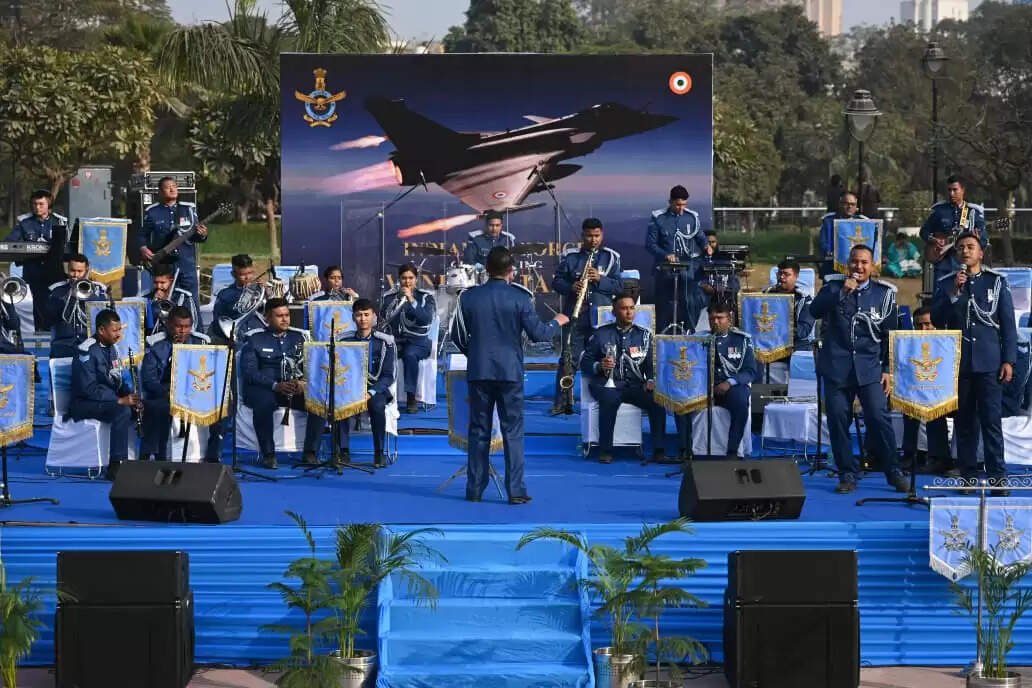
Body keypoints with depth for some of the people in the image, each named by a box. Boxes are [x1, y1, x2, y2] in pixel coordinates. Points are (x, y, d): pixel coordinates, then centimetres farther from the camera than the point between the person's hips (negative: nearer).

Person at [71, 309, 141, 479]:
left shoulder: (111, 349, 12)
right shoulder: (87, 351, -16)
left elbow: (118, 381, 16)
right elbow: (88, 388, -24)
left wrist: (131, 396, -5)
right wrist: (119, 400, -28)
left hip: (109, 399, 8)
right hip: (85, 403, -8)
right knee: (123, 411, -34)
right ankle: (115, 467, -32)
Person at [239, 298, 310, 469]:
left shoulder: (300, 336, 15)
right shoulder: (255, 339, 4)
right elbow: (248, 371, -7)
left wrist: (304, 382, -15)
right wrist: (275, 385, -21)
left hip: (297, 389, 4)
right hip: (264, 389, -4)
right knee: (263, 402, -38)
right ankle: (268, 454, -24)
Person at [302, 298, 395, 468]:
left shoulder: (384, 342, 0)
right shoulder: (344, 340, 8)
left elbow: (388, 376, -5)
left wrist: (371, 392, -21)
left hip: (375, 388, -2)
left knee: (377, 405, -35)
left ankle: (379, 453, -21)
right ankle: (344, 451, -24)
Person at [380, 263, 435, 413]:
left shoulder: (425, 297, 5)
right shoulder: (390, 296, 10)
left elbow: (427, 319, -10)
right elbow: (384, 318, -4)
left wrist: (411, 300, -17)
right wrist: (399, 299, -12)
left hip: (418, 341, -2)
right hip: (396, 340, 2)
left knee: (410, 354, -36)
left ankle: (411, 399, -29)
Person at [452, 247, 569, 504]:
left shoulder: (469, 297, 1)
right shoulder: (519, 297, -7)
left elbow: (458, 337, 7)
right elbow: (537, 333, -7)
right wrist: (557, 322, 12)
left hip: (478, 372, 2)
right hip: (510, 372, -2)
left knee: (478, 431, 9)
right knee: (513, 431, 2)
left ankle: (475, 489, 12)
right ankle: (516, 490, -1)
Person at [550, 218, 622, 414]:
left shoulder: (611, 257, 6)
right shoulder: (570, 256, 6)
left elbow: (618, 286, 0)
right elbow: (556, 282, 4)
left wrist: (600, 279, -17)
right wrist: (571, 287, -16)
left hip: (602, 317, 1)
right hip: (574, 315, -1)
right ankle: (561, 402, 3)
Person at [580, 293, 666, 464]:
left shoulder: (644, 335, 14)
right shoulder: (601, 334, 6)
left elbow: (651, 364, 9)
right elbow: (584, 363, 6)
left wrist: (651, 380, -11)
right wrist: (599, 366, -15)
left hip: (635, 385, 2)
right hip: (608, 384, -2)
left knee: (657, 400, -27)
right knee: (610, 399, -37)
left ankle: (658, 451, -20)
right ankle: (605, 450, -26)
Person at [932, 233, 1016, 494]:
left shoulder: (997, 282, 4)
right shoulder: (945, 283, 8)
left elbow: (1008, 324, 4)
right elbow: (937, 320, 0)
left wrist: (1008, 360, -3)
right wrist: (954, 293, -12)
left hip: (989, 362, -2)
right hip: (958, 362, 2)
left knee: (991, 421, -6)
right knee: (964, 421, 5)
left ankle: (997, 478, -6)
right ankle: (968, 476, 10)